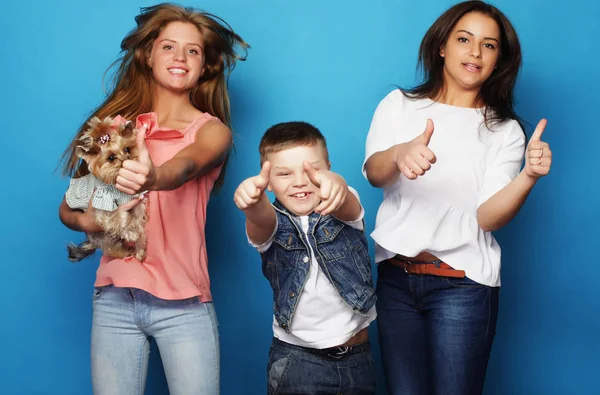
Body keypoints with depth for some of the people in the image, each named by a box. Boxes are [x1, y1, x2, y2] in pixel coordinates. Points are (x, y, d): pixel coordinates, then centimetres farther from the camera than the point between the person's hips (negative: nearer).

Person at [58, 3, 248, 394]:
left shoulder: (212, 130, 1)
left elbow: (185, 166, -22)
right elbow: (68, 205, 10)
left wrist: (152, 178, -44)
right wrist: (88, 221, -13)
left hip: (183, 303, -2)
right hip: (114, 298, 2)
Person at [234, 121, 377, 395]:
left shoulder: (345, 212, -6)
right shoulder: (270, 223, -5)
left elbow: (345, 206, -29)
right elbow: (261, 219, -29)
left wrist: (337, 187, -54)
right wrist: (252, 201, -53)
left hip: (357, 356, 1)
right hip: (295, 359, -1)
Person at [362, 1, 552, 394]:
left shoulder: (504, 129, 2)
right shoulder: (399, 105, 5)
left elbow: (488, 216, -8)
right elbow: (374, 173, -12)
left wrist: (529, 176, -28)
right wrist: (400, 153, -36)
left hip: (463, 285, -1)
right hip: (395, 275, 1)